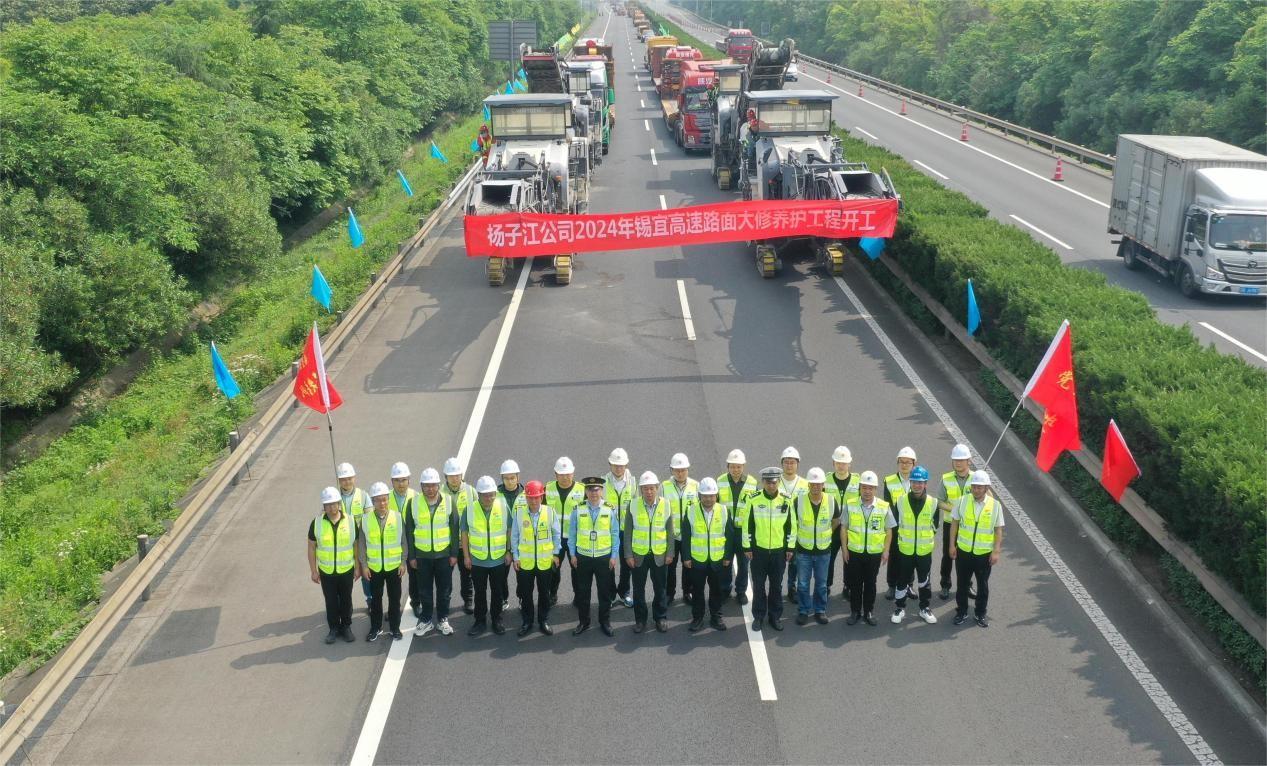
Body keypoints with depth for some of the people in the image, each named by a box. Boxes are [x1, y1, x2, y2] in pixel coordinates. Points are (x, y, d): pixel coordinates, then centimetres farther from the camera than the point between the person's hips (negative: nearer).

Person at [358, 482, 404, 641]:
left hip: (394, 566, 0)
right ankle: (375, 627, 26)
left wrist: (403, 562, -3)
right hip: (374, 567, 0)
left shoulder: (397, 516, -7)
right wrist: (364, 565, -3)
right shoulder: (365, 519, -6)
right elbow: (361, 543, -1)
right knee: (375, 598, 11)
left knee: (394, 598, 9)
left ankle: (394, 627, 24)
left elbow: (403, 541, -1)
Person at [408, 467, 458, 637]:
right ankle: (426, 620, 23)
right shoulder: (414, 503, -5)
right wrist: (411, 556, -1)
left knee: (444, 589, 8)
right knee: (424, 590, 9)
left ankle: (442, 620, 22)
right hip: (422, 555, 0)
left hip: (444, 554, 0)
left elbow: (455, 529, 0)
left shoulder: (448, 502, -5)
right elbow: (409, 531, 0)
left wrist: (454, 553, -3)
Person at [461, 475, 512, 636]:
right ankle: (480, 621, 24)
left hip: (499, 559, 0)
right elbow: (464, 533, -1)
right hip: (477, 560, 0)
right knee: (480, 593, 11)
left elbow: (510, 531, 1)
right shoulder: (470, 510, -9)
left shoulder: (503, 508, -8)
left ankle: (497, 620, 27)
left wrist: (509, 552, -1)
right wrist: (466, 556, -2)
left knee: (498, 592, 12)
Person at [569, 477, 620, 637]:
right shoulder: (577, 510, -4)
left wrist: (614, 556, -2)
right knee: (582, 592, 8)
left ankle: (605, 622, 23)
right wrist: (572, 554, 1)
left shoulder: (610, 510, -5)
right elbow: (572, 533, 3)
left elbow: (615, 534, 0)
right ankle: (583, 622, 22)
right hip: (583, 557, 1)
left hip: (604, 558, 0)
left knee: (605, 592, 9)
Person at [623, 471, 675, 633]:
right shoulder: (633, 506, -7)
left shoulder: (666, 505, -5)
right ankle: (640, 619, 22)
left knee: (660, 588, 10)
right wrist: (628, 555, -5)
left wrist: (670, 553, -1)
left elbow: (670, 531, 1)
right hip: (638, 555, 0)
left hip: (660, 555, 0)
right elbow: (627, 533, -2)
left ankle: (661, 618, 25)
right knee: (638, 588, 9)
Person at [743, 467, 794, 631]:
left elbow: (791, 526, 3)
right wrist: (747, 547, -2)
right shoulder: (754, 500, -8)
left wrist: (790, 548, 3)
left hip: (779, 551, 1)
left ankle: (775, 616, 22)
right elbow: (747, 525, -3)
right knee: (758, 585, 7)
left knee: (777, 586, 10)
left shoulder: (786, 501, -4)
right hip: (758, 550, -1)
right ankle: (758, 616, 19)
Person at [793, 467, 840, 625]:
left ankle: (820, 610, 26)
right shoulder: (799, 501, -13)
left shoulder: (831, 501, -9)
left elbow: (836, 521, 10)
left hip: (824, 550, 1)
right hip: (804, 549, -1)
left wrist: (826, 534, 9)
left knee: (821, 583, 12)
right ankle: (803, 611, 21)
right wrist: (800, 535, 5)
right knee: (803, 584, 7)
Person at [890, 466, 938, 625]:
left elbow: (934, 526, 6)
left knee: (924, 581, 12)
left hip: (925, 551, 0)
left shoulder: (933, 503, -8)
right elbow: (895, 524, 5)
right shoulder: (901, 502, -8)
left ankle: (924, 608, 28)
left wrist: (928, 538, 7)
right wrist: (904, 537, 8)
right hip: (905, 550, 0)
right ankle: (900, 608, 24)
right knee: (902, 581, 9)